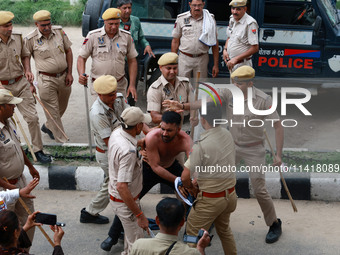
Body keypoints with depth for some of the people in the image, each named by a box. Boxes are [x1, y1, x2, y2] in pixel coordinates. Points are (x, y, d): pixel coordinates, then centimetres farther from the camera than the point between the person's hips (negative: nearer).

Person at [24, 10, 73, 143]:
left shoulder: (59, 31, -1)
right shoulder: (30, 39, -11)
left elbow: (68, 51, 9)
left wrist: (69, 73, 4)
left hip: (63, 77, 5)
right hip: (46, 80, -4)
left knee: (62, 107, 20)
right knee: (53, 112, 0)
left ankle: (48, 127, 46)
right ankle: (63, 143, 8)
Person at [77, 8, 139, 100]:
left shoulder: (127, 37, 4)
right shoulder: (93, 36, -3)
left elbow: (132, 61, 9)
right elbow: (82, 58, 2)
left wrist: (132, 85, 1)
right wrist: (81, 74, -18)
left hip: (120, 86, 2)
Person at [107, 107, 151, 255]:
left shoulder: (116, 133, -6)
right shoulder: (128, 151, -36)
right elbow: (122, 187, -37)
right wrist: (139, 215, -33)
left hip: (115, 196, 10)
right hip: (124, 202, -10)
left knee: (131, 234, 31)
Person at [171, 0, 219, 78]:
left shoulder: (210, 19, 3)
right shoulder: (181, 18, 2)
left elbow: (215, 43, 5)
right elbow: (175, 42, 6)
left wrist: (216, 65, 1)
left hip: (202, 59, 0)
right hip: (184, 59, 0)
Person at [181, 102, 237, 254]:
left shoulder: (201, 145, -24)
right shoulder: (227, 134, -1)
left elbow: (185, 177, -24)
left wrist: (191, 189, -2)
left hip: (210, 199, -8)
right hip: (230, 194, 8)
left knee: (193, 234, 6)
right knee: (224, 229, 28)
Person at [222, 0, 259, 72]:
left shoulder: (250, 23, -19)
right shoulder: (232, 19, 8)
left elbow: (255, 48, -21)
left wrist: (236, 59, -22)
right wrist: (225, 49, 4)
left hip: (242, 65, -8)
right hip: (231, 63, 8)